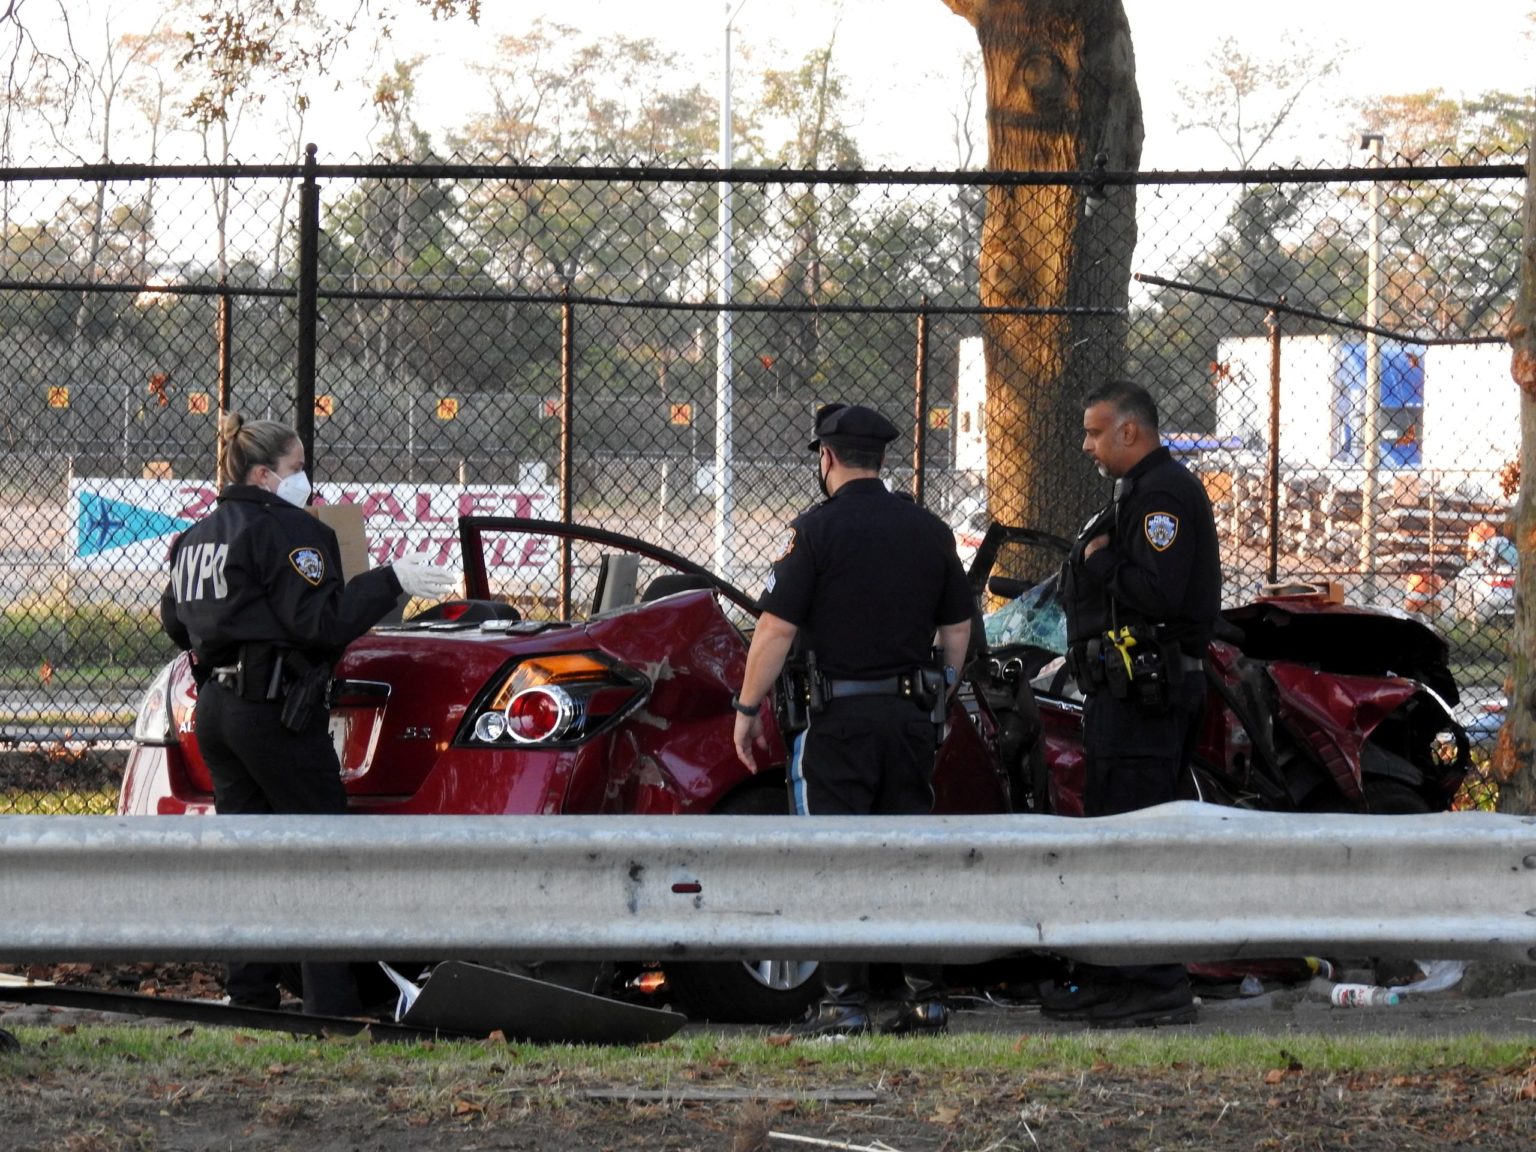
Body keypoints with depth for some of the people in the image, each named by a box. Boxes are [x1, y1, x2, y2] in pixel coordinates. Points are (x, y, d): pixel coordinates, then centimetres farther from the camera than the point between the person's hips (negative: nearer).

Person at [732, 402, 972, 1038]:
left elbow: (777, 628, -12)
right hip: (911, 713, 5)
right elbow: (958, 628, 15)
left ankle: (845, 1002, -4)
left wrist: (748, 708, -4)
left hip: (840, 714, -5)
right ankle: (925, 996, 10)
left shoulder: (818, 528, -9)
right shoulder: (929, 530, 9)